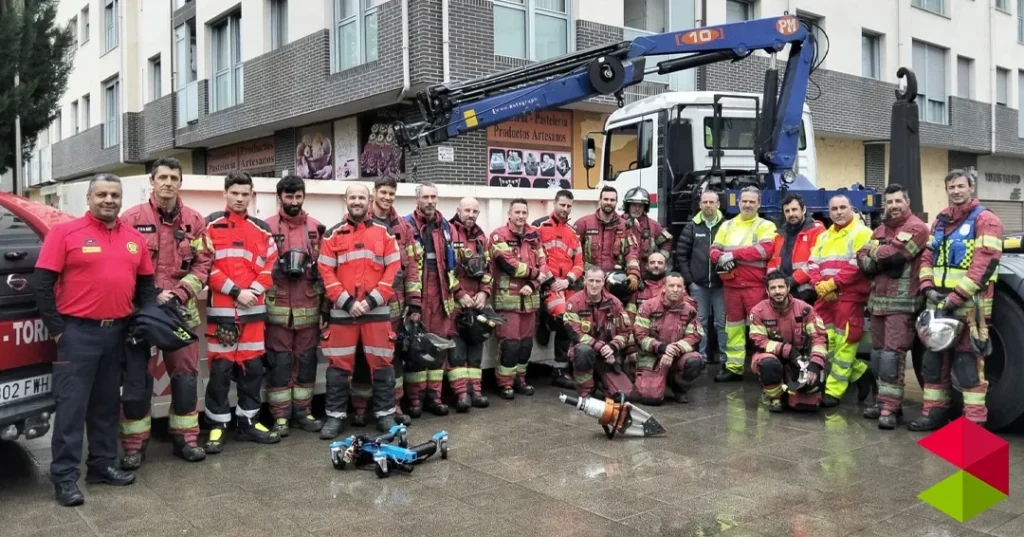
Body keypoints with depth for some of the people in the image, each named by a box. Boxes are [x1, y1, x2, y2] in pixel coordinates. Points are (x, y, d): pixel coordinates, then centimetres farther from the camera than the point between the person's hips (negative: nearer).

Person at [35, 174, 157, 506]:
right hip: (78, 332, -5)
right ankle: (65, 476, 4)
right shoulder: (65, 233, -6)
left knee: (107, 403, 14)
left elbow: (146, 283, 16)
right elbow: (43, 283, -8)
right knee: (72, 405, -3)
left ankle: (102, 464, 25)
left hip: (119, 332, 5)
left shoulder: (135, 239, 9)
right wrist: (57, 329, -9)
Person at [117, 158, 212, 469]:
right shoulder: (132, 219, -2)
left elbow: (203, 264, 4)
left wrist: (179, 294, -9)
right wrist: (150, 297, -13)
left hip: (183, 310, 3)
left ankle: (185, 438, 21)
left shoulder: (195, 221, 6)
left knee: (186, 375, 8)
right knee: (139, 376, 2)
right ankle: (134, 446, 13)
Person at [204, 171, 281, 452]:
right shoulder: (211, 225, 1)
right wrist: (235, 291, -13)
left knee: (253, 366, 9)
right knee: (220, 368, 0)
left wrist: (253, 291, -8)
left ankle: (249, 422, 20)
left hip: (254, 309, 4)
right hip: (221, 308, -4)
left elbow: (271, 265, 8)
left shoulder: (262, 229, 12)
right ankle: (217, 426, 9)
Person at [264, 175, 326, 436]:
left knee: (307, 359, 8)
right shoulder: (268, 227, 1)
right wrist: (279, 267, -13)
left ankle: (303, 411, 18)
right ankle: (280, 416, 9)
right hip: (278, 307, -3)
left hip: (309, 307, 3)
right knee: (279, 360, 1)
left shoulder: (316, 227, 11)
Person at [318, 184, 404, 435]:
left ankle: (385, 414, 14)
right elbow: (326, 272, 1)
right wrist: (347, 301, -10)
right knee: (339, 364, 3)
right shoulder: (333, 235, 6)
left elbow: (393, 269, 2)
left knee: (381, 362, 3)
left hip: (376, 309, 0)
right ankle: (335, 416, 14)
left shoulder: (384, 232, 6)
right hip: (342, 310, 0)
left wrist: (373, 300, -8)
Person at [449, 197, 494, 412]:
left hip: (477, 301, 6)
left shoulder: (482, 237, 14)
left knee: (476, 344, 8)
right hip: (454, 301, -6)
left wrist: (484, 293, 0)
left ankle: (474, 390, 14)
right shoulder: (448, 233, -6)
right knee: (457, 347, -7)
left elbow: (489, 268, 15)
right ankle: (461, 393, -7)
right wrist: (459, 295, -14)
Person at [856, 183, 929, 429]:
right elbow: (862, 259, 8)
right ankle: (886, 401, 20)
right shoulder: (880, 230, 18)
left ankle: (890, 408, -11)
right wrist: (881, 259, -12)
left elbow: (893, 253, -20)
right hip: (878, 300, 8)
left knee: (892, 353, -12)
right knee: (878, 353, 10)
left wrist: (873, 252, -1)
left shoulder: (916, 228, -6)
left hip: (902, 302, -8)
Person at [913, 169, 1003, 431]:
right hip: (938, 303, 7)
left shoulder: (985, 220, -5)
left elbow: (985, 264, -15)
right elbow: (927, 256, 15)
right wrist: (929, 288, -3)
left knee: (968, 363, -6)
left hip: (969, 304, -7)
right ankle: (935, 412, 21)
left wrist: (956, 297, -19)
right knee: (934, 359, 11)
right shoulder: (940, 221, 17)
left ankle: (974, 421, 0)